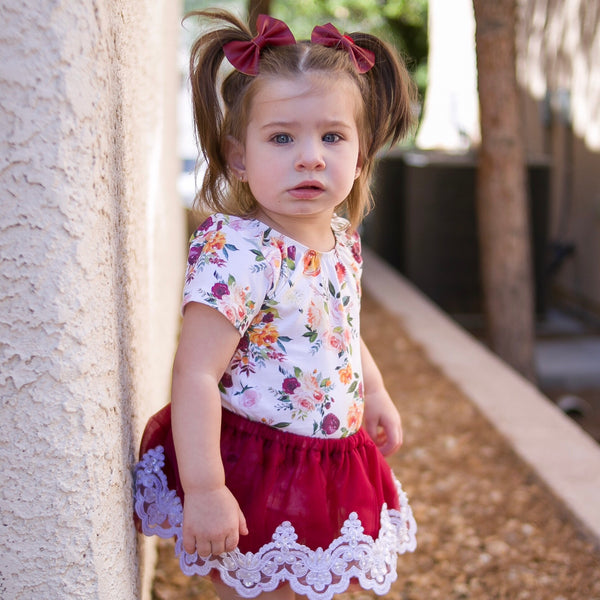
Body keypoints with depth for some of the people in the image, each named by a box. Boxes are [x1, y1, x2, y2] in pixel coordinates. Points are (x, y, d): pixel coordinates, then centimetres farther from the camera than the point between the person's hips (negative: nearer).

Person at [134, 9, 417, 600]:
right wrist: (203, 488, -29)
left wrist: (375, 393, 27)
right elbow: (195, 374, -28)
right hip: (252, 478, -8)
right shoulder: (235, 252, -26)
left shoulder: (342, 241, 1)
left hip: (332, 465, 8)